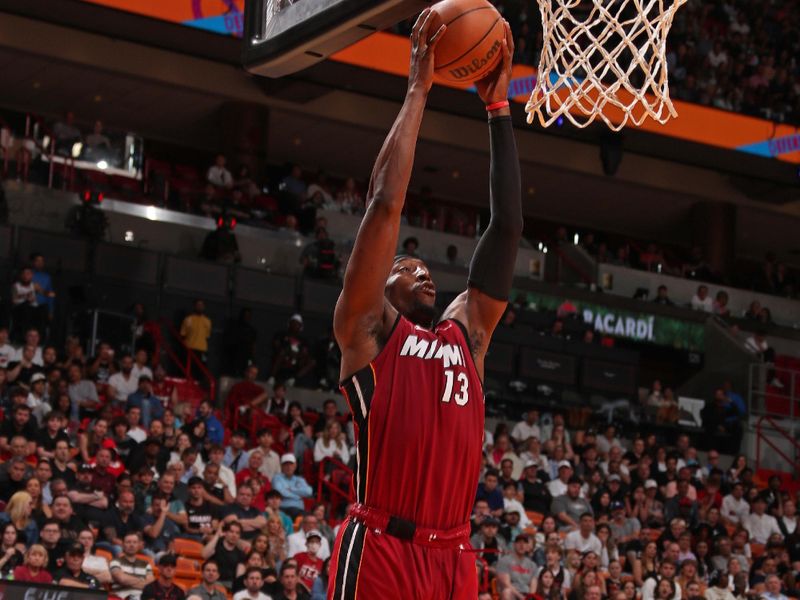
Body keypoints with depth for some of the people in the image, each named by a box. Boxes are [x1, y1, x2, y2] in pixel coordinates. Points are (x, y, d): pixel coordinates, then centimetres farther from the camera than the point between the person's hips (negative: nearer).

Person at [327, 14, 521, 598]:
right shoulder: (368, 328, 8)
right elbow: (386, 203, -1)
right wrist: (418, 89, 4)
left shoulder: (466, 333, 21)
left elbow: (508, 225, 18)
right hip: (381, 550, -6)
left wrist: (498, 106, 17)